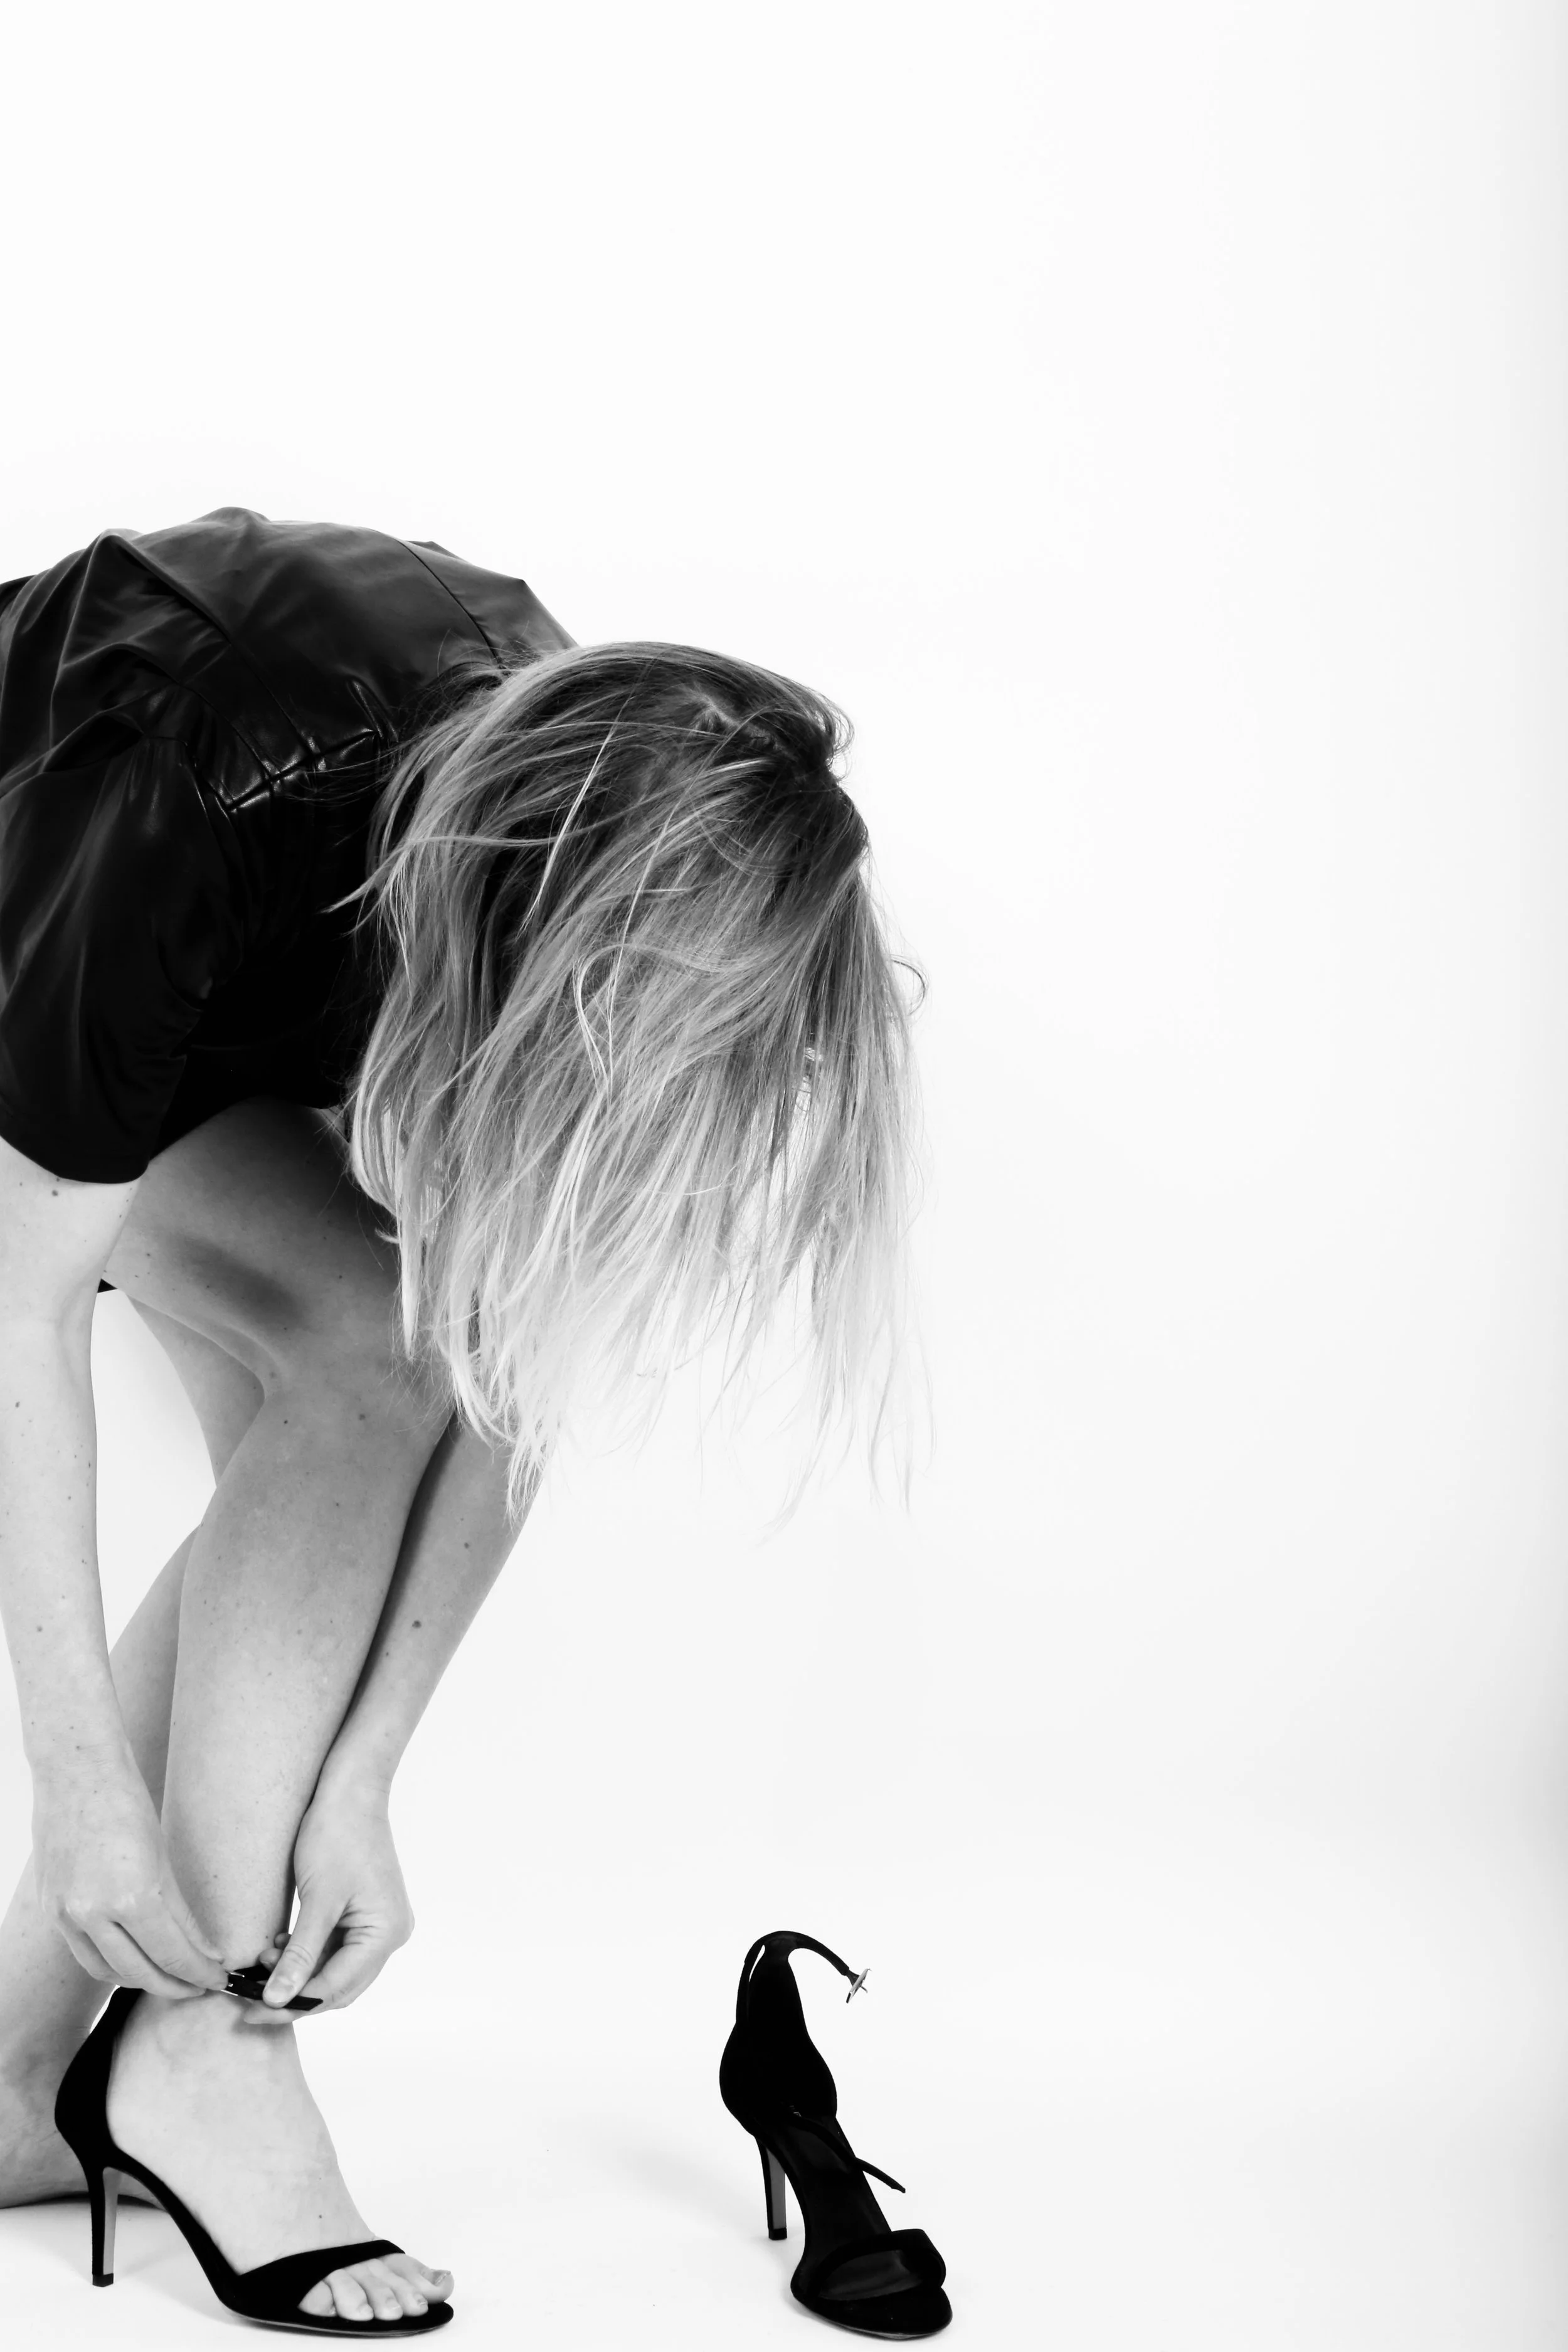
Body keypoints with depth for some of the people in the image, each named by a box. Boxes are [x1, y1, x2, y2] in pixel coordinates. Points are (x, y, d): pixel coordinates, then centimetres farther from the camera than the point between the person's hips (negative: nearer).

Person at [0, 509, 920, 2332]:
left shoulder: (595, 828, -26)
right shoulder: (199, 822, -43)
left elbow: (511, 1382, -21)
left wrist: (359, 1782, -22)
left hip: (236, 1001, 5)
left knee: (301, 1468, -10)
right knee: (365, 1352, -23)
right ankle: (205, 2043, -17)